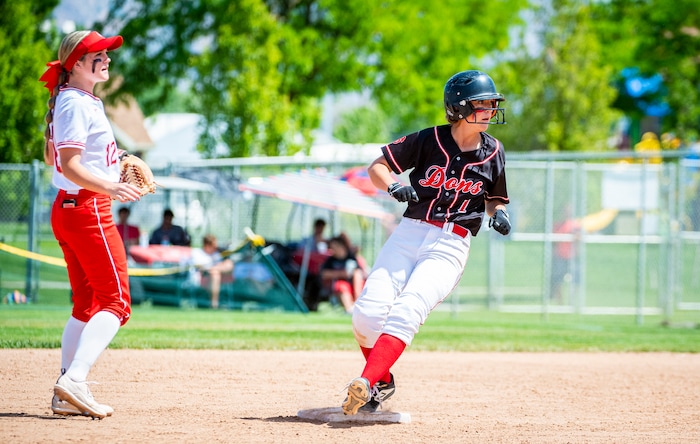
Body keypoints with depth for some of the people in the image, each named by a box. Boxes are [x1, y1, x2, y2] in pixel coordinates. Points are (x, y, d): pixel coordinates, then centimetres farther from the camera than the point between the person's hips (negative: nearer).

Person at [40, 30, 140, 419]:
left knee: (87, 306, 12)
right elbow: (69, 166, -23)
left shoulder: (83, 100, 15)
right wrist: (110, 188, -37)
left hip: (66, 210, 10)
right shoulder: (77, 104, -15)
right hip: (88, 209, -10)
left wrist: (110, 160, 26)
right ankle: (74, 380, -23)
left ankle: (69, 396, 11)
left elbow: (51, 156, 26)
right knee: (116, 302, -11)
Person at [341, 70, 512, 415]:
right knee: (367, 314, -13)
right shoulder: (428, 141, -1)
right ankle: (382, 382, 13)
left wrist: (498, 213, -1)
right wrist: (393, 186, -16)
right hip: (409, 233, 1)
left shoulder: (493, 153, 6)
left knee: (406, 313, -25)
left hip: (451, 245, 0)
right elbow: (377, 167, 5)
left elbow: (494, 198, 22)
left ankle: (367, 383, -33)